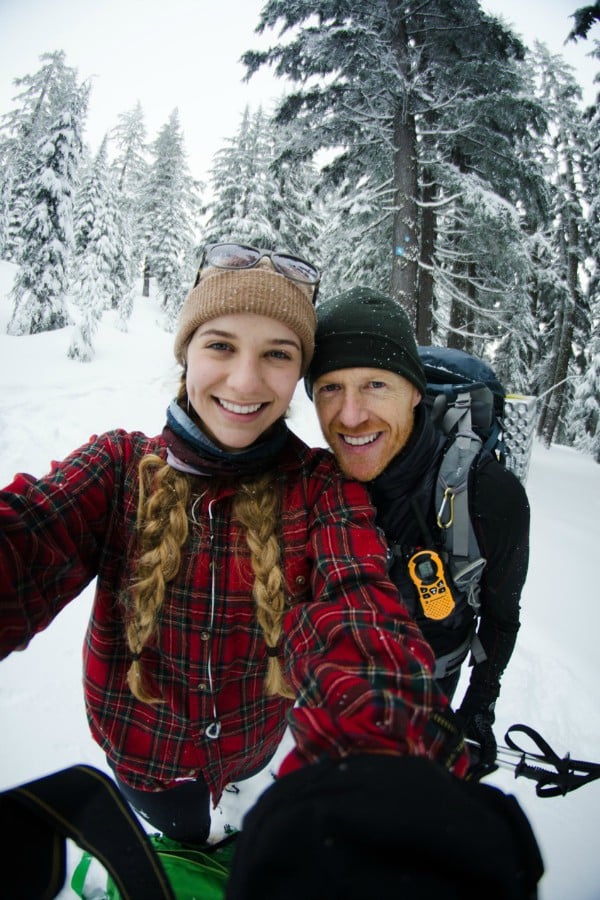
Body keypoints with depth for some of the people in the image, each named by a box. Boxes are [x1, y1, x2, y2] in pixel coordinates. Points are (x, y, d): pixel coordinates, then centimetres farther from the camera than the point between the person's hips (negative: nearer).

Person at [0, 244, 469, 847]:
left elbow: (355, 617, -37)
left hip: (255, 749, 2)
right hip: (141, 752, -1)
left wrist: (368, 751, -58)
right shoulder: (119, 465, -19)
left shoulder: (324, 488, -20)